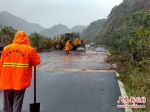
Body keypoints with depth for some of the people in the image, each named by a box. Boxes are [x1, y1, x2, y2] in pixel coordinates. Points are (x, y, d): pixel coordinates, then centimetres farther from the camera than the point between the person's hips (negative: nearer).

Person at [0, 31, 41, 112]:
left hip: (7, 80, 3)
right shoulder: (29, 50, -5)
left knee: (7, 104, 16)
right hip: (20, 81, -3)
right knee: (17, 103, 7)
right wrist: (34, 52, 18)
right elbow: (37, 61, 2)